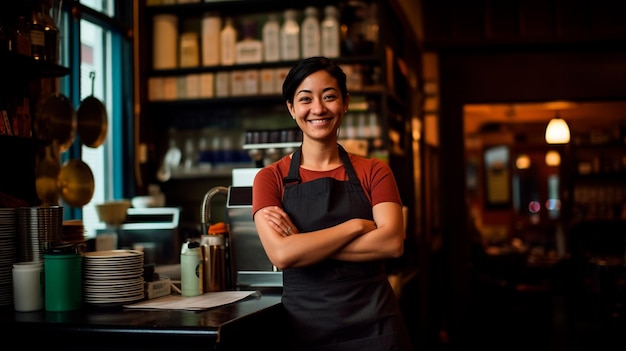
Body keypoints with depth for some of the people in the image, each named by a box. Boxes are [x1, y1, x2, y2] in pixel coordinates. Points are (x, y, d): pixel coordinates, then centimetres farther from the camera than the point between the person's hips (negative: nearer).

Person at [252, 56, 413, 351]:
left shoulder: (374, 172, 3)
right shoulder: (270, 178, 0)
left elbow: (392, 243, -13)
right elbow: (281, 254, -15)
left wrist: (304, 242, -14)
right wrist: (355, 225, -12)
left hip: (373, 325, 1)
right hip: (304, 326, 0)